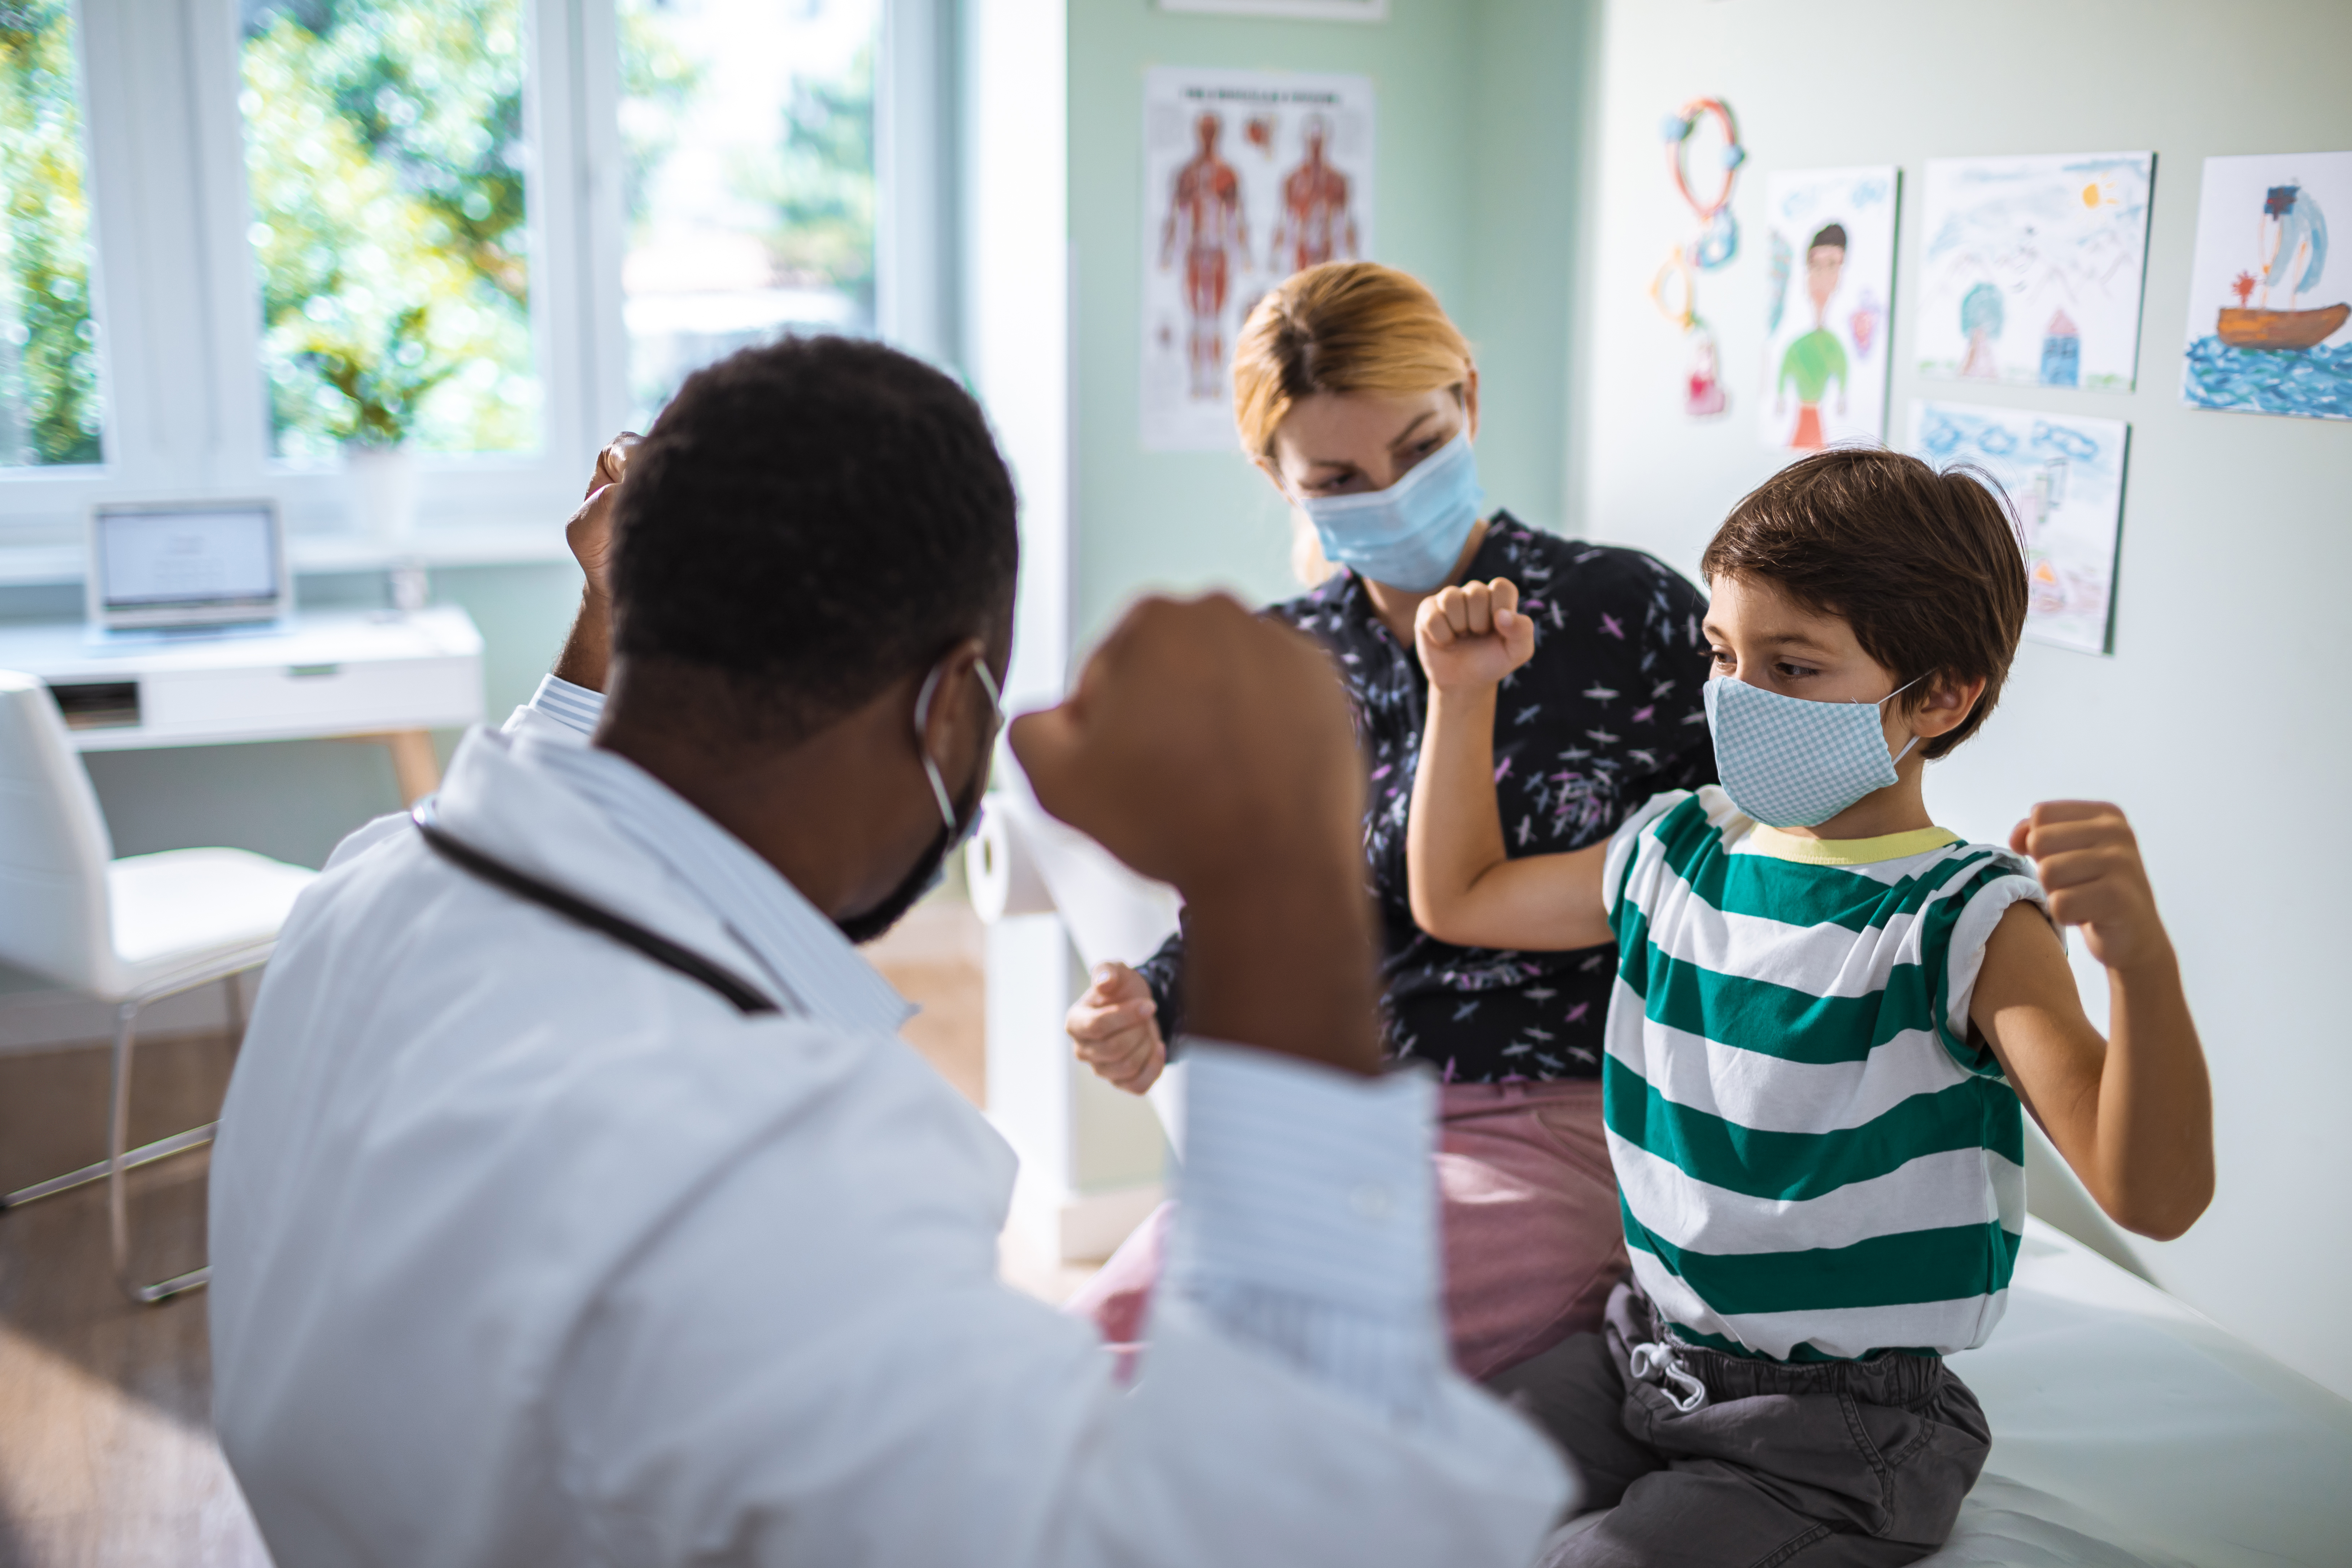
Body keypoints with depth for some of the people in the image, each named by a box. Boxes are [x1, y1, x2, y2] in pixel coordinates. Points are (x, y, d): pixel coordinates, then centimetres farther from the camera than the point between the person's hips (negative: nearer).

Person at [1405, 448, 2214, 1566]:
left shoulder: (1964, 925, -17)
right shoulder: (1679, 852, 3)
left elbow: (2156, 1198, -28)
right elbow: (1456, 897, 18)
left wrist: (2142, 958, -45)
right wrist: (1464, 690, 9)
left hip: (1839, 1428, -6)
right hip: (1646, 1351, 6)